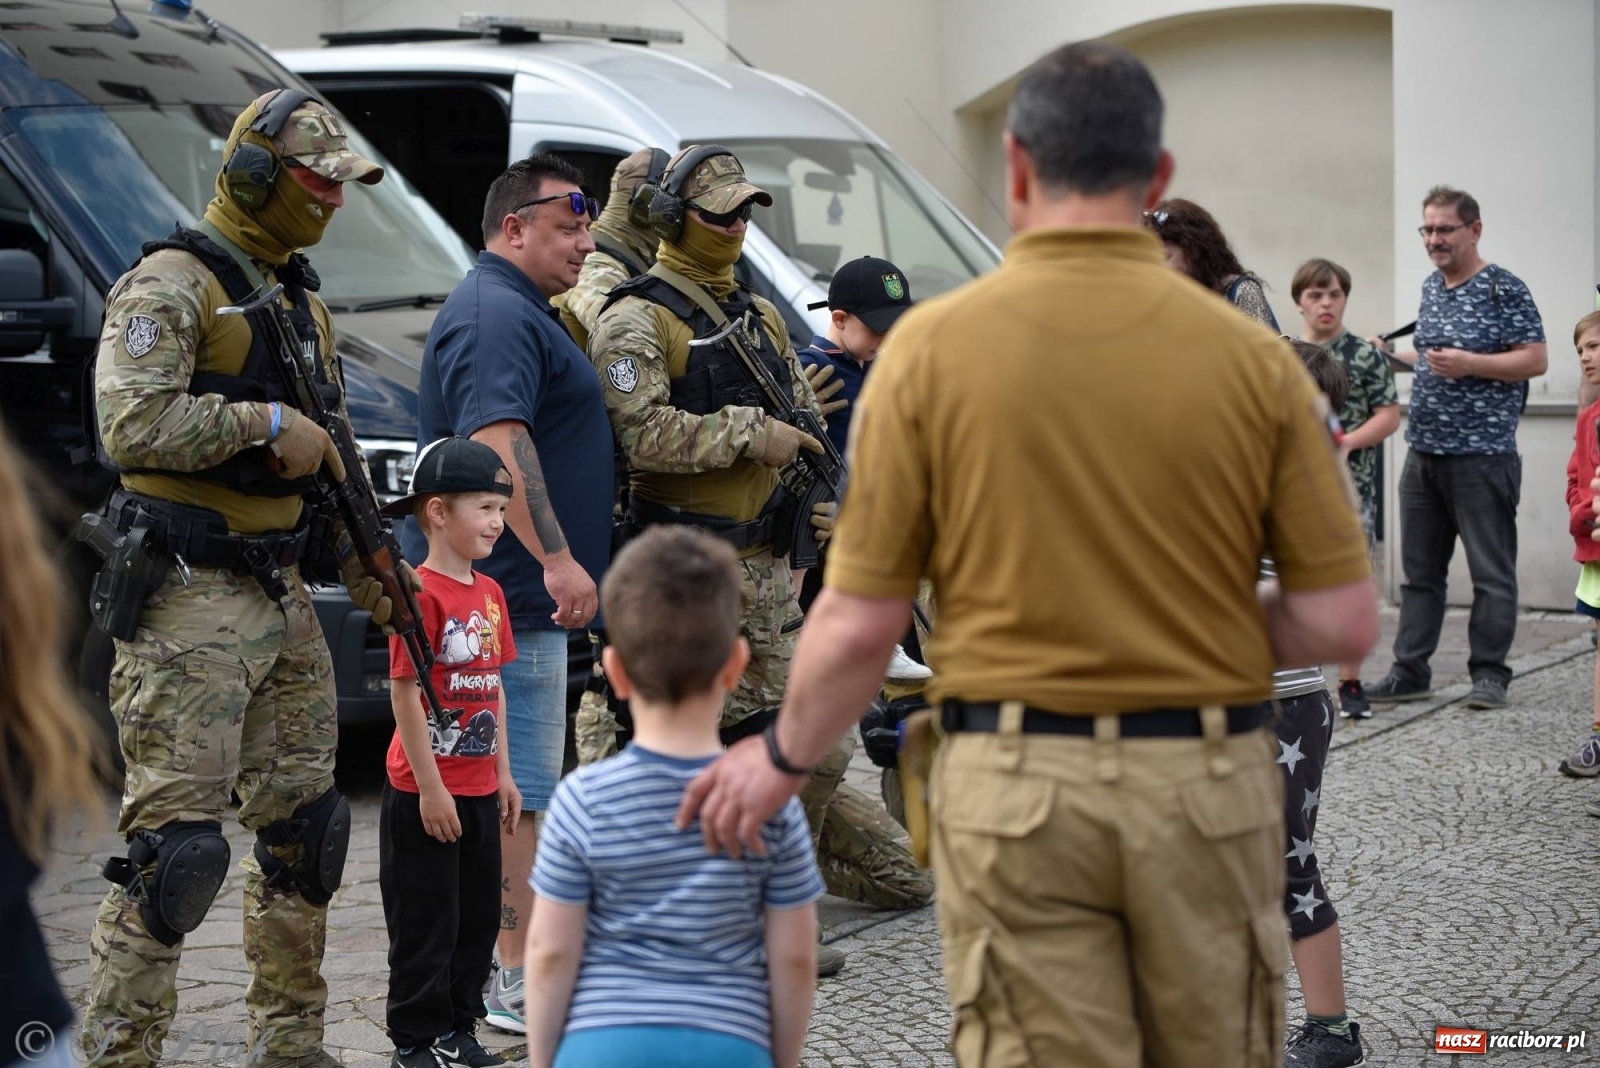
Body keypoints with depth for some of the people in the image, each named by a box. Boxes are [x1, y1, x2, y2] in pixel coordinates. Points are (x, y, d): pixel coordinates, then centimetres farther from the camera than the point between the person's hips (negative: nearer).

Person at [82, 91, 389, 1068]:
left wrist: (372, 573, 16)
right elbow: (130, 424, -22)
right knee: (174, 837, -10)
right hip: (190, 604, -9)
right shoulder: (172, 286, -9)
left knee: (302, 829, 13)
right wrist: (263, 421, -18)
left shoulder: (304, 302, 18)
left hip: (285, 597, 9)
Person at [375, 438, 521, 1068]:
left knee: (479, 916, 14)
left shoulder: (490, 594, 10)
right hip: (426, 792, -8)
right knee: (426, 922, 0)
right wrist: (429, 788, -17)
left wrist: (503, 774, 15)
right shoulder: (421, 593, -16)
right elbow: (405, 694, -17)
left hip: (479, 790, 8)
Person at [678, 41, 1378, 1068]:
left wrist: (782, 758, 13)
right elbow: (1344, 621, -2)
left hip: (1016, 785, -1)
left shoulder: (934, 345, -6)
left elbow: (860, 625, -5)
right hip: (1208, 787, 2)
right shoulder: (1252, 357, -4)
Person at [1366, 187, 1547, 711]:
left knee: (1491, 572, -1)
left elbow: (1535, 359, -12)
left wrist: (1469, 364, -20)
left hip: (1482, 456, -7)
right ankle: (1410, 672, 15)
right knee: (1419, 570, 10)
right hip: (1424, 453, 8)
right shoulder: (1431, 288, 16)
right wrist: (1391, 356, 18)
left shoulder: (1504, 289, -8)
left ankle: (1489, 673, 7)